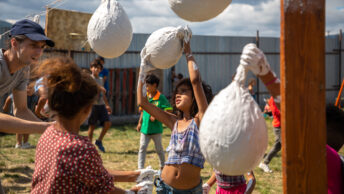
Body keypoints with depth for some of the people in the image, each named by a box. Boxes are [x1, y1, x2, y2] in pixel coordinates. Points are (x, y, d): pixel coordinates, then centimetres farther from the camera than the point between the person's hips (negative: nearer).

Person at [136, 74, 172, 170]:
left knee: (159, 149, 11)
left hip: (156, 129, -4)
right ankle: (140, 168, 1)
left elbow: (168, 111, -13)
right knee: (142, 147, -2)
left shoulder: (161, 98, -12)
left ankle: (163, 167, 30)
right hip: (145, 128, 4)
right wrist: (140, 123, 14)